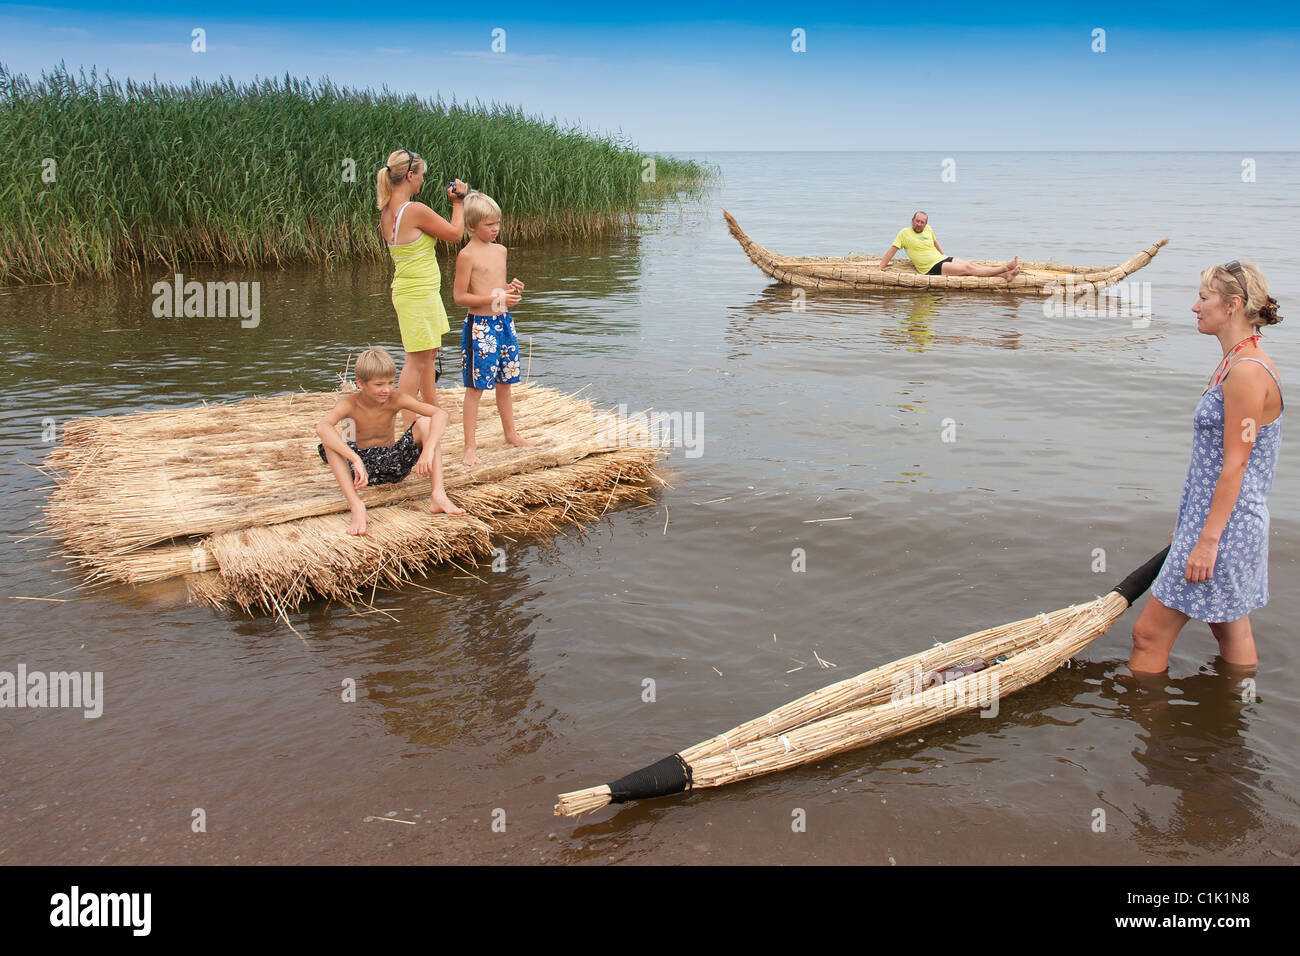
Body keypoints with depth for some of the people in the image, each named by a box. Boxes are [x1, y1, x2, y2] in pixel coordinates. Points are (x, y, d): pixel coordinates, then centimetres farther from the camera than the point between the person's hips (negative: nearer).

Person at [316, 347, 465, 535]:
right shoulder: (349, 403, -16)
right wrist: (356, 460, -48)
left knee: (425, 423, -20)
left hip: (394, 461, 1)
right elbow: (321, 426, -37)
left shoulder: (395, 398, -12)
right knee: (329, 441, -28)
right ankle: (356, 506, -37)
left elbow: (440, 413, -23)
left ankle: (438, 495, -31)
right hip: (363, 462, -1)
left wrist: (428, 450, -39)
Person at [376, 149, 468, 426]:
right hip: (418, 295, -10)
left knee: (430, 353, 21)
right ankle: (408, 426, 2)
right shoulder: (415, 210, -21)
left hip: (422, 292, 10)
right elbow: (455, 234, -9)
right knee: (416, 360, -4)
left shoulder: (387, 211, 6)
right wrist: (458, 202, 3)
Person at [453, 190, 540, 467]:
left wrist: (511, 289, 2)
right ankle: (470, 446, 2)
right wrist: (494, 298, -20)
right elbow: (459, 297, -14)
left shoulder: (500, 250, 12)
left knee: (504, 382, 17)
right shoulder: (467, 255, -12)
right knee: (476, 387, -3)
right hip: (479, 325, -7)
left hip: (503, 322, 7)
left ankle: (511, 434, 31)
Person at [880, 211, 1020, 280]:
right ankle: (1004, 268, -23)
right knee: (967, 268, -17)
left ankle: (1004, 275, -23)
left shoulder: (928, 229, 15)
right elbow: (892, 250, -4)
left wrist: (945, 256, 27)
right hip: (931, 267, -7)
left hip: (943, 259, 7)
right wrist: (880, 268, -10)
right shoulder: (904, 233, -3)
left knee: (971, 265, -13)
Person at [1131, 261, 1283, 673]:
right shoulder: (1237, 365, 12)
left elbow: (1235, 464, -21)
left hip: (1224, 524, -10)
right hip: (1221, 519, 10)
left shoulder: (1247, 373, -20)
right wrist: (1188, 526, 21)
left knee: (1149, 635, -4)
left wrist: (1207, 540, -20)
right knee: (1232, 632, 19)